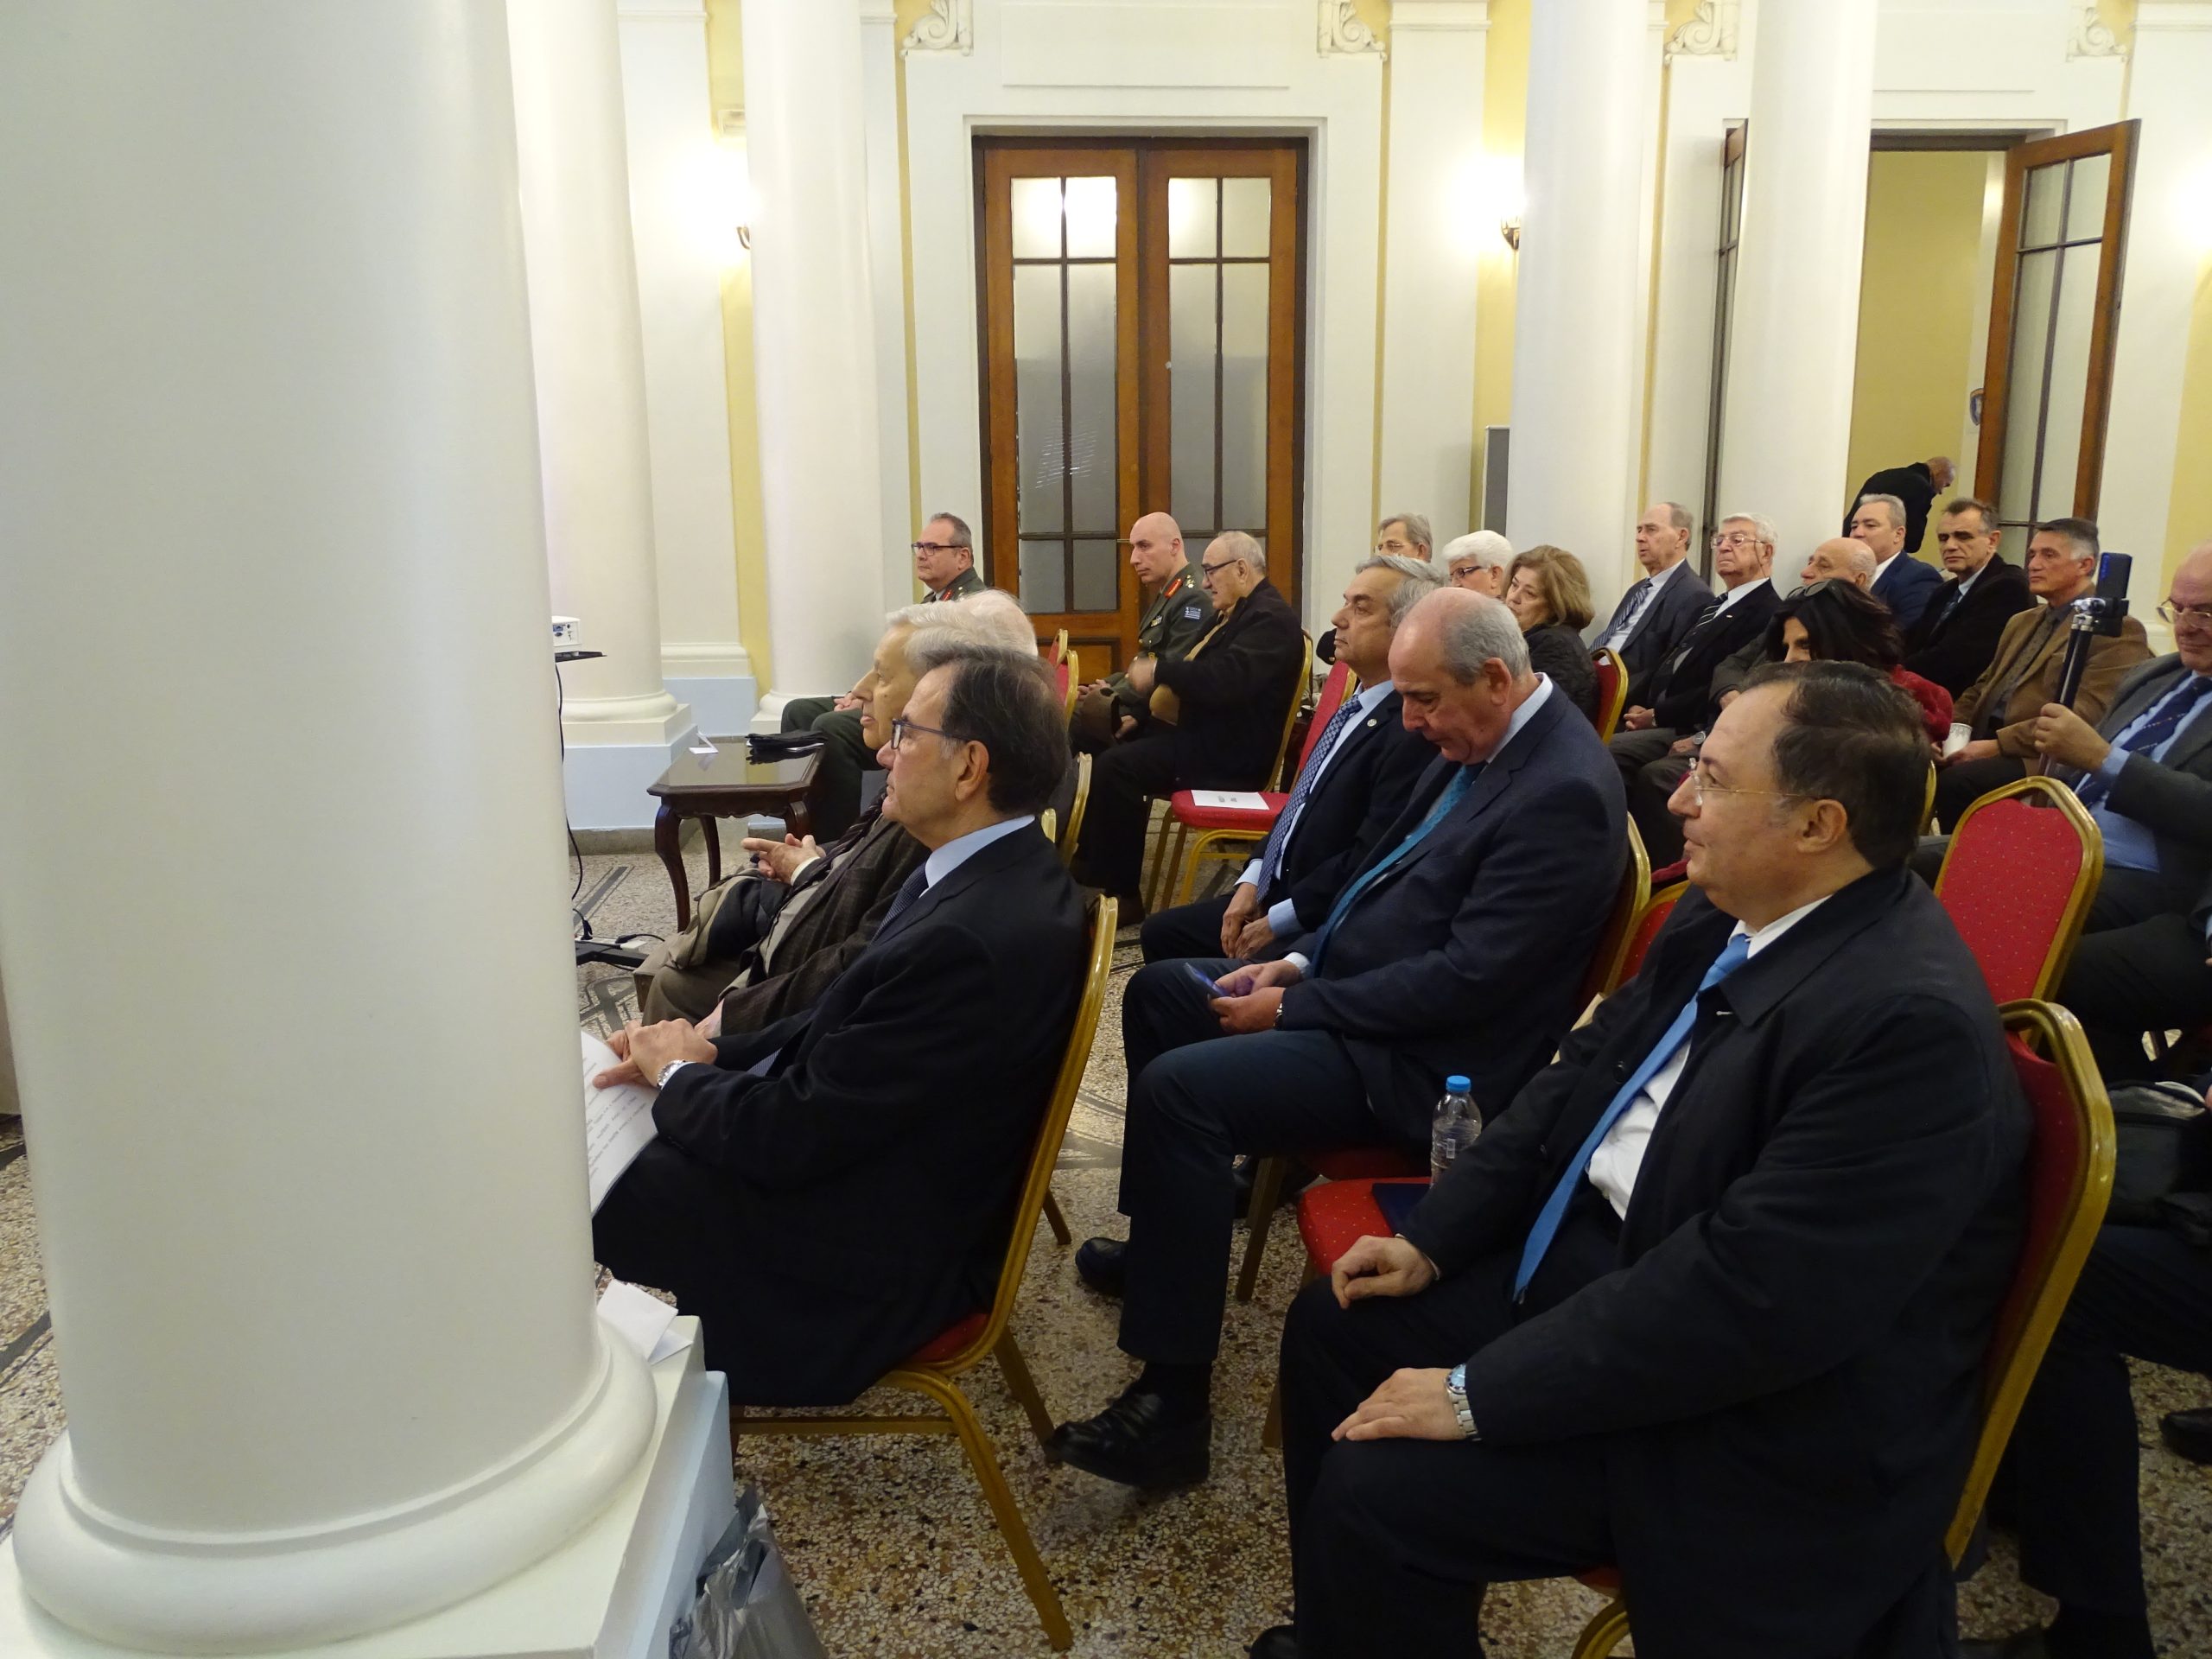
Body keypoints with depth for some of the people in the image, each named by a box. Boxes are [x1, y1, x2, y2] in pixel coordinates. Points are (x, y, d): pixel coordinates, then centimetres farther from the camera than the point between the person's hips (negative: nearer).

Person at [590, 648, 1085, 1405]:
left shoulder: (974, 941, -32)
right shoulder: (996, 873, -1)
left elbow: (793, 1137, -25)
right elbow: (846, 1022, 9)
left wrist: (678, 1074, -7)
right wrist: (711, 1054, -4)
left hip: (870, 1258, -9)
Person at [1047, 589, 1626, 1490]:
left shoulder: (1564, 791, -23)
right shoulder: (1477, 743, 5)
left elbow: (1466, 979, -26)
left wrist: (1293, 1005, -19)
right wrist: (1301, 959, 3)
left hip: (1419, 1059, -10)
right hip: (1351, 980, 11)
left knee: (1178, 1088, -25)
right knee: (1159, 992, 15)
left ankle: (1172, 1405, -16)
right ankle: (1165, 1240, 29)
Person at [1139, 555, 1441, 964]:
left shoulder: (1414, 728, -22)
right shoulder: (1361, 705, 9)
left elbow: (1369, 860, -25)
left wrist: (1276, 923, -17)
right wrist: (1251, 882, 2)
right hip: (1277, 893, 9)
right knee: (1163, 932, 12)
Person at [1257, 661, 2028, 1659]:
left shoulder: (1911, 1019, -30)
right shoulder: (1725, 918, -1)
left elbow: (1743, 1297, -31)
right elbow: (1581, 1075, 10)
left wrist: (1478, 1395, -25)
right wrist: (1431, 1238, 3)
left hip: (1756, 1422, -9)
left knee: (1376, 1495, -17)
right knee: (1337, 1323, 11)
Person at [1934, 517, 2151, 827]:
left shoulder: (2117, 630, -2)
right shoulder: (2022, 622, 25)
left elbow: (2085, 714, -14)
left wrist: (1997, 745, -19)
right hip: (1985, 739, 7)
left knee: (1956, 780, -32)